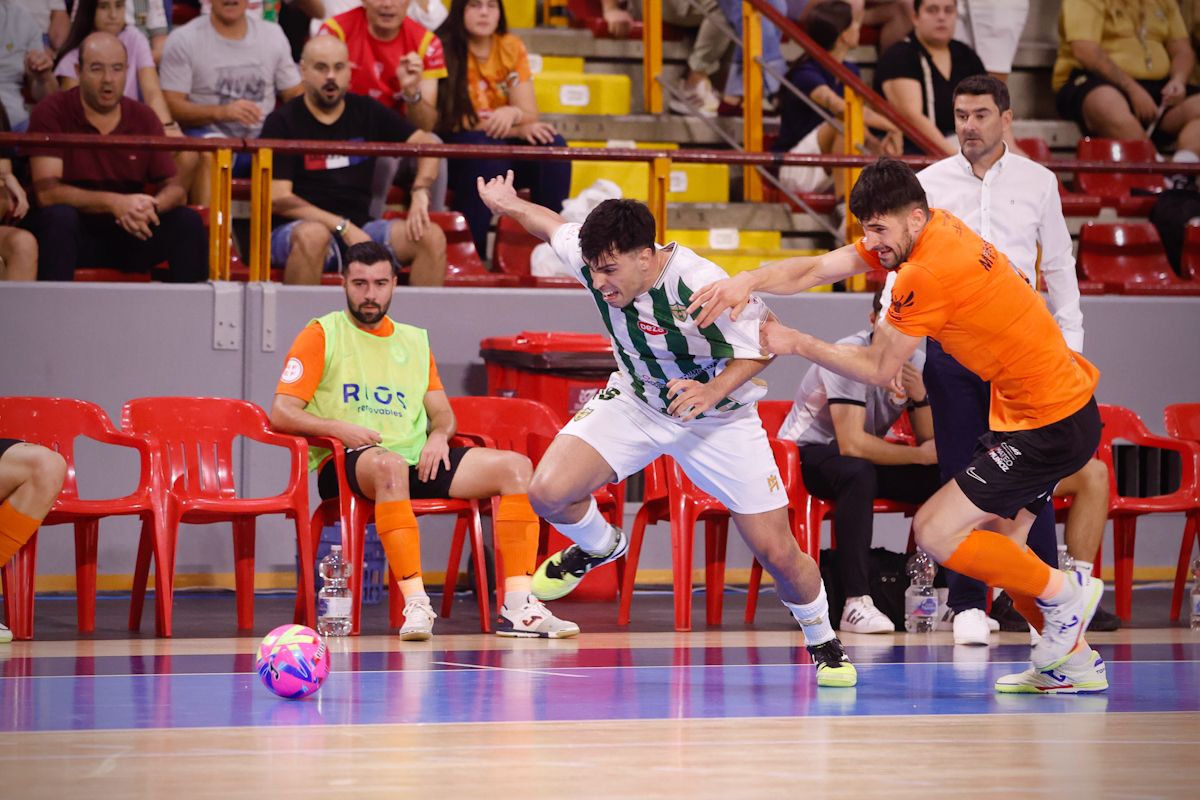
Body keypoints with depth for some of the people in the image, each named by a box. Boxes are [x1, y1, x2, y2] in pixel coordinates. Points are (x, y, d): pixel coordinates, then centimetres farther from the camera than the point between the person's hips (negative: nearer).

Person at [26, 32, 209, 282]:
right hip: (75, 235, -4)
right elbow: (46, 191, -18)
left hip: (130, 235, 4)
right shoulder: (51, 113, -8)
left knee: (188, 222, -17)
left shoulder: (143, 118, 5)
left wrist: (151, 206, -23)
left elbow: (174, 188, 3)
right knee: (59, 216, -35)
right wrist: (113, 203, -30)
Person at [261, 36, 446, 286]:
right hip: (297, 228, -4)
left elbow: (425, 144, 12)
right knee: (313, 235, -40)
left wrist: (420, 192, -9)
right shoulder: (282, 122, -2)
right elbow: (279, 199, -10)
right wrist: (343, 227, -18)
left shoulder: (367, 112, 11)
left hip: (360, 227, 4)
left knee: (432, 236, -17)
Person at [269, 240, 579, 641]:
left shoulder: (415, 341, 23)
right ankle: (415, 604, -46)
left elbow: (442, 412, 23)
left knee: (516, 466, -12)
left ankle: (518, 607, -20)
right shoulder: (321, 335, 6)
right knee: (390, 464, -42)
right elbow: (282, 413, -2)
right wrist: (340, 429, -18)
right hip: (345, 464, -6)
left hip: (418, 462, 6)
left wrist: (439, 434, -1)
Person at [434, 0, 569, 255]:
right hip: (455, 152, -5)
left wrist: (513, 114, -26)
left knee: (552, 146, -21)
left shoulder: (511, 47, 2)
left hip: (505, 154, 5)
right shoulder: (445, 48, -12)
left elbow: (530, 117, -1)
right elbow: (453, 121, -15)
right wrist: (517, 129, -21)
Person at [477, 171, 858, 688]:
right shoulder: (594, 257, -21)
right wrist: (508, 205, 16)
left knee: (778, 554, -4)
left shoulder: (701, 286, -34)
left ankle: (823, 643, 27)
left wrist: (712, 391, -32)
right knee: (548, 492, -19)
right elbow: (553, 224, 2)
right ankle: (599, 547, 16)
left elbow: (765, 343, -20)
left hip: (718, 417, -3)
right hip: (635, 401, 4)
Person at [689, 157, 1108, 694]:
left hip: (1049, 423, -10)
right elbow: (816, 269, 3)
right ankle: (1076, 662, 22)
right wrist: (749, 281, -14)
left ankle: (1064, 591, 4)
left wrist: (796, 344, -4)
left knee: (937, 535, -10)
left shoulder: (926, 274, -23)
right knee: (999, 546, 16)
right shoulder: (909, 236, 5)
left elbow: (877, 369, -12)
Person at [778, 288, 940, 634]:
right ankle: (857, 604, -42)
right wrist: (920, 455, -26)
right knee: (858, 472, -40)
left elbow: (931, 443, -2)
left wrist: (920, 397, -21)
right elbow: (852, 443, -33)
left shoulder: (917, 363, -2)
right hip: (808, 453, -6)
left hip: (865, 458, 7)